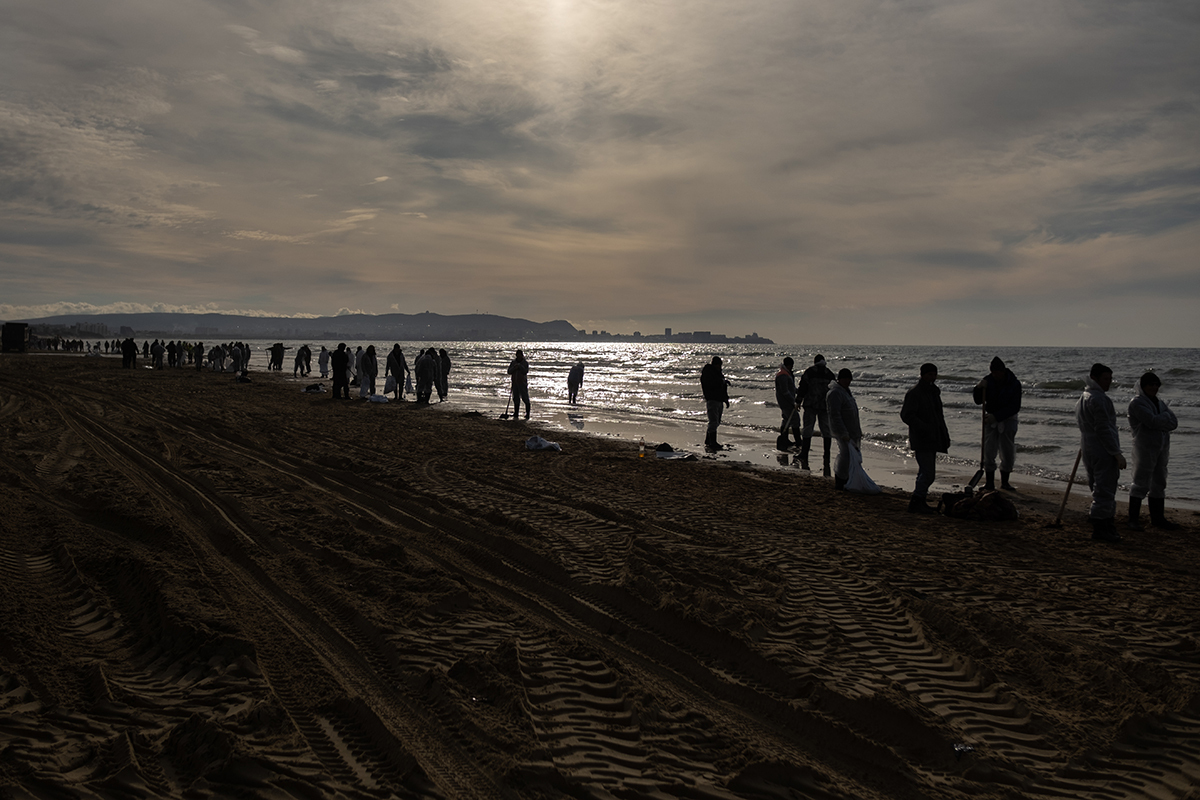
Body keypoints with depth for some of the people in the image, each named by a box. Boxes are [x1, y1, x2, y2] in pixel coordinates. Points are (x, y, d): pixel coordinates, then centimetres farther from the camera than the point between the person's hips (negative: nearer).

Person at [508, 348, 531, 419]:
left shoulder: (525, 363, -1)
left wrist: (520, 366, -22)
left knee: (525, 398, -6)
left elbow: (525, 371, -14)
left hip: (522, 383, -4)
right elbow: (509, 372, 1)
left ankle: (527, 414, -1)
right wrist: (514, 367, -14)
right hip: (515, 383, 4)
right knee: (516, 399, 7)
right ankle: (516, 414, 13)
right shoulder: (513, 362, 9)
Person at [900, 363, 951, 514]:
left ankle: (919, 502, 19)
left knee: (925, 472, 12)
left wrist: (945, 435, 18)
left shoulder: (934, 392, 17)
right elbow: (906, 415, -19)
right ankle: (916, 502, -6)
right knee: (928, 473, -13)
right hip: (922, 440, -9)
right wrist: (925, 428, -23)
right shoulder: (914, 393, -11)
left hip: (932, 440, 9)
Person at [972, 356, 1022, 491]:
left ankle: (1005, 482, 14)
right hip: (991, 419, 2)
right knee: (988, 451, -4)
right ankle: (990, 482, 2)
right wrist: (978, 388, -19)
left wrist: (996, 416, -27)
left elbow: (1015, 407, -18)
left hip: (1007, 419, -2)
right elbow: (978, 401, 0)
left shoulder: (1014, 384, -14)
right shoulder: (988, 380, -7)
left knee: (1008, 452, 2)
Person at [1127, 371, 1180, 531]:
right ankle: (1133, 519, 2)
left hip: (1162, 448, 8)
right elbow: (1152, 421, -21)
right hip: (1145, 447, -8)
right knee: (1141, 483, -5)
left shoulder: (1159, 403, 15)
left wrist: (1159, 421, -14)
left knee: (1159, 483, 12)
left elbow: (1174, 423, 2)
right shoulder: (1137, 403, -8)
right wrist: (1166, 417, -5)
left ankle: (1157, 518, 20)